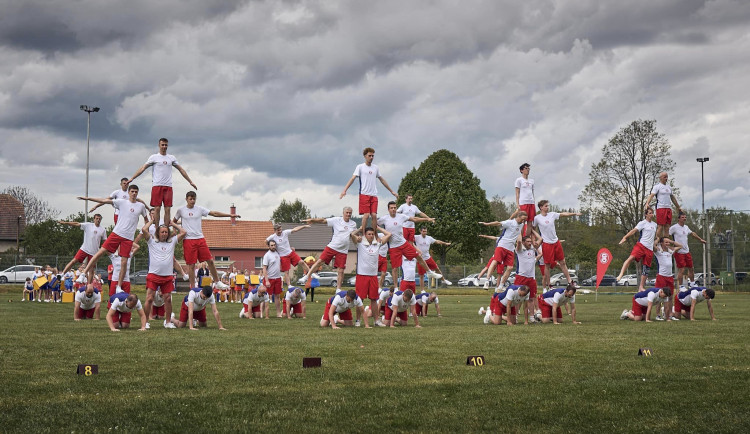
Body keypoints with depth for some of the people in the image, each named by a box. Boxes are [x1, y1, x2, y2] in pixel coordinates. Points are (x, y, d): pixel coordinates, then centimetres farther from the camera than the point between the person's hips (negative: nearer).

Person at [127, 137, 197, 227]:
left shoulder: (171, 158, 14)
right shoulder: (154, 157, 5)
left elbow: (181, 170, 18)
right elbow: (143, 168, 2)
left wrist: (190, 182, 16)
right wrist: (132, 178, -6)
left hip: (168, 186, 3)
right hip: (157, 186, -3)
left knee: (167, 209, -1)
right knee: (157, 208, -6)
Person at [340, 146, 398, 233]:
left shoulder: (375, 168, 16)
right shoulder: (360, 167, 3)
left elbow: (382, 180, 25)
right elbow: (353, 178, -6)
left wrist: (392, 191, 28)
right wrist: (344, 190, -18)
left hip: (374, 195, 4)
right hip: (364, 194, -4)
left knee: (374, 215, -4)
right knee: (366, 215, -11)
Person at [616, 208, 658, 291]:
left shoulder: (654, 225, 19)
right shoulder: (642, 223, 1)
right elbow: (634, 230, -10)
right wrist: (625, 237, -21)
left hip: (650, 249, 6)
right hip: (641, 245, -6)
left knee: (646, 268, 5)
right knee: (631, 258, -29)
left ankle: (641, 287, 12)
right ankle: (621, 275, -34)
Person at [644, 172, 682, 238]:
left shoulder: (669, 187, 19)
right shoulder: (657, 186, -3)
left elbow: (672, 198, 28)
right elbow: (651, 195, -15)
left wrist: (678, 207, 31)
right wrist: (647, 203, -32)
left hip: (668, 208, 7)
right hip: (661, 208, -7)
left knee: (667, 226, 4)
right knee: (660, 226, -10)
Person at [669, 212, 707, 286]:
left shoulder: (686, 227, 12)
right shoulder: (674, 227, -11)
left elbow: (692, 234, 29)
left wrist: (700, 239, 38)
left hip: (687, 251, 8)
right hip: (679, 252, -8)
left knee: (691, 268, 13)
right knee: (681, 270, -9)